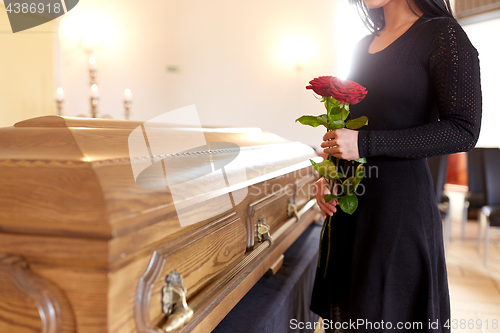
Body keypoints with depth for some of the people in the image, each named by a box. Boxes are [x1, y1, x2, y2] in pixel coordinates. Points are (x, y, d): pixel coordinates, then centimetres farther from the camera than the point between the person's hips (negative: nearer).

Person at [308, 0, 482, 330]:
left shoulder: (441, 33, -5)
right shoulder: (364, 46, 15)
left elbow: (464, 131, -14)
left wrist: (365, 143, -17)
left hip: (398, 199, -6)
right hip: (349, 200, 6)